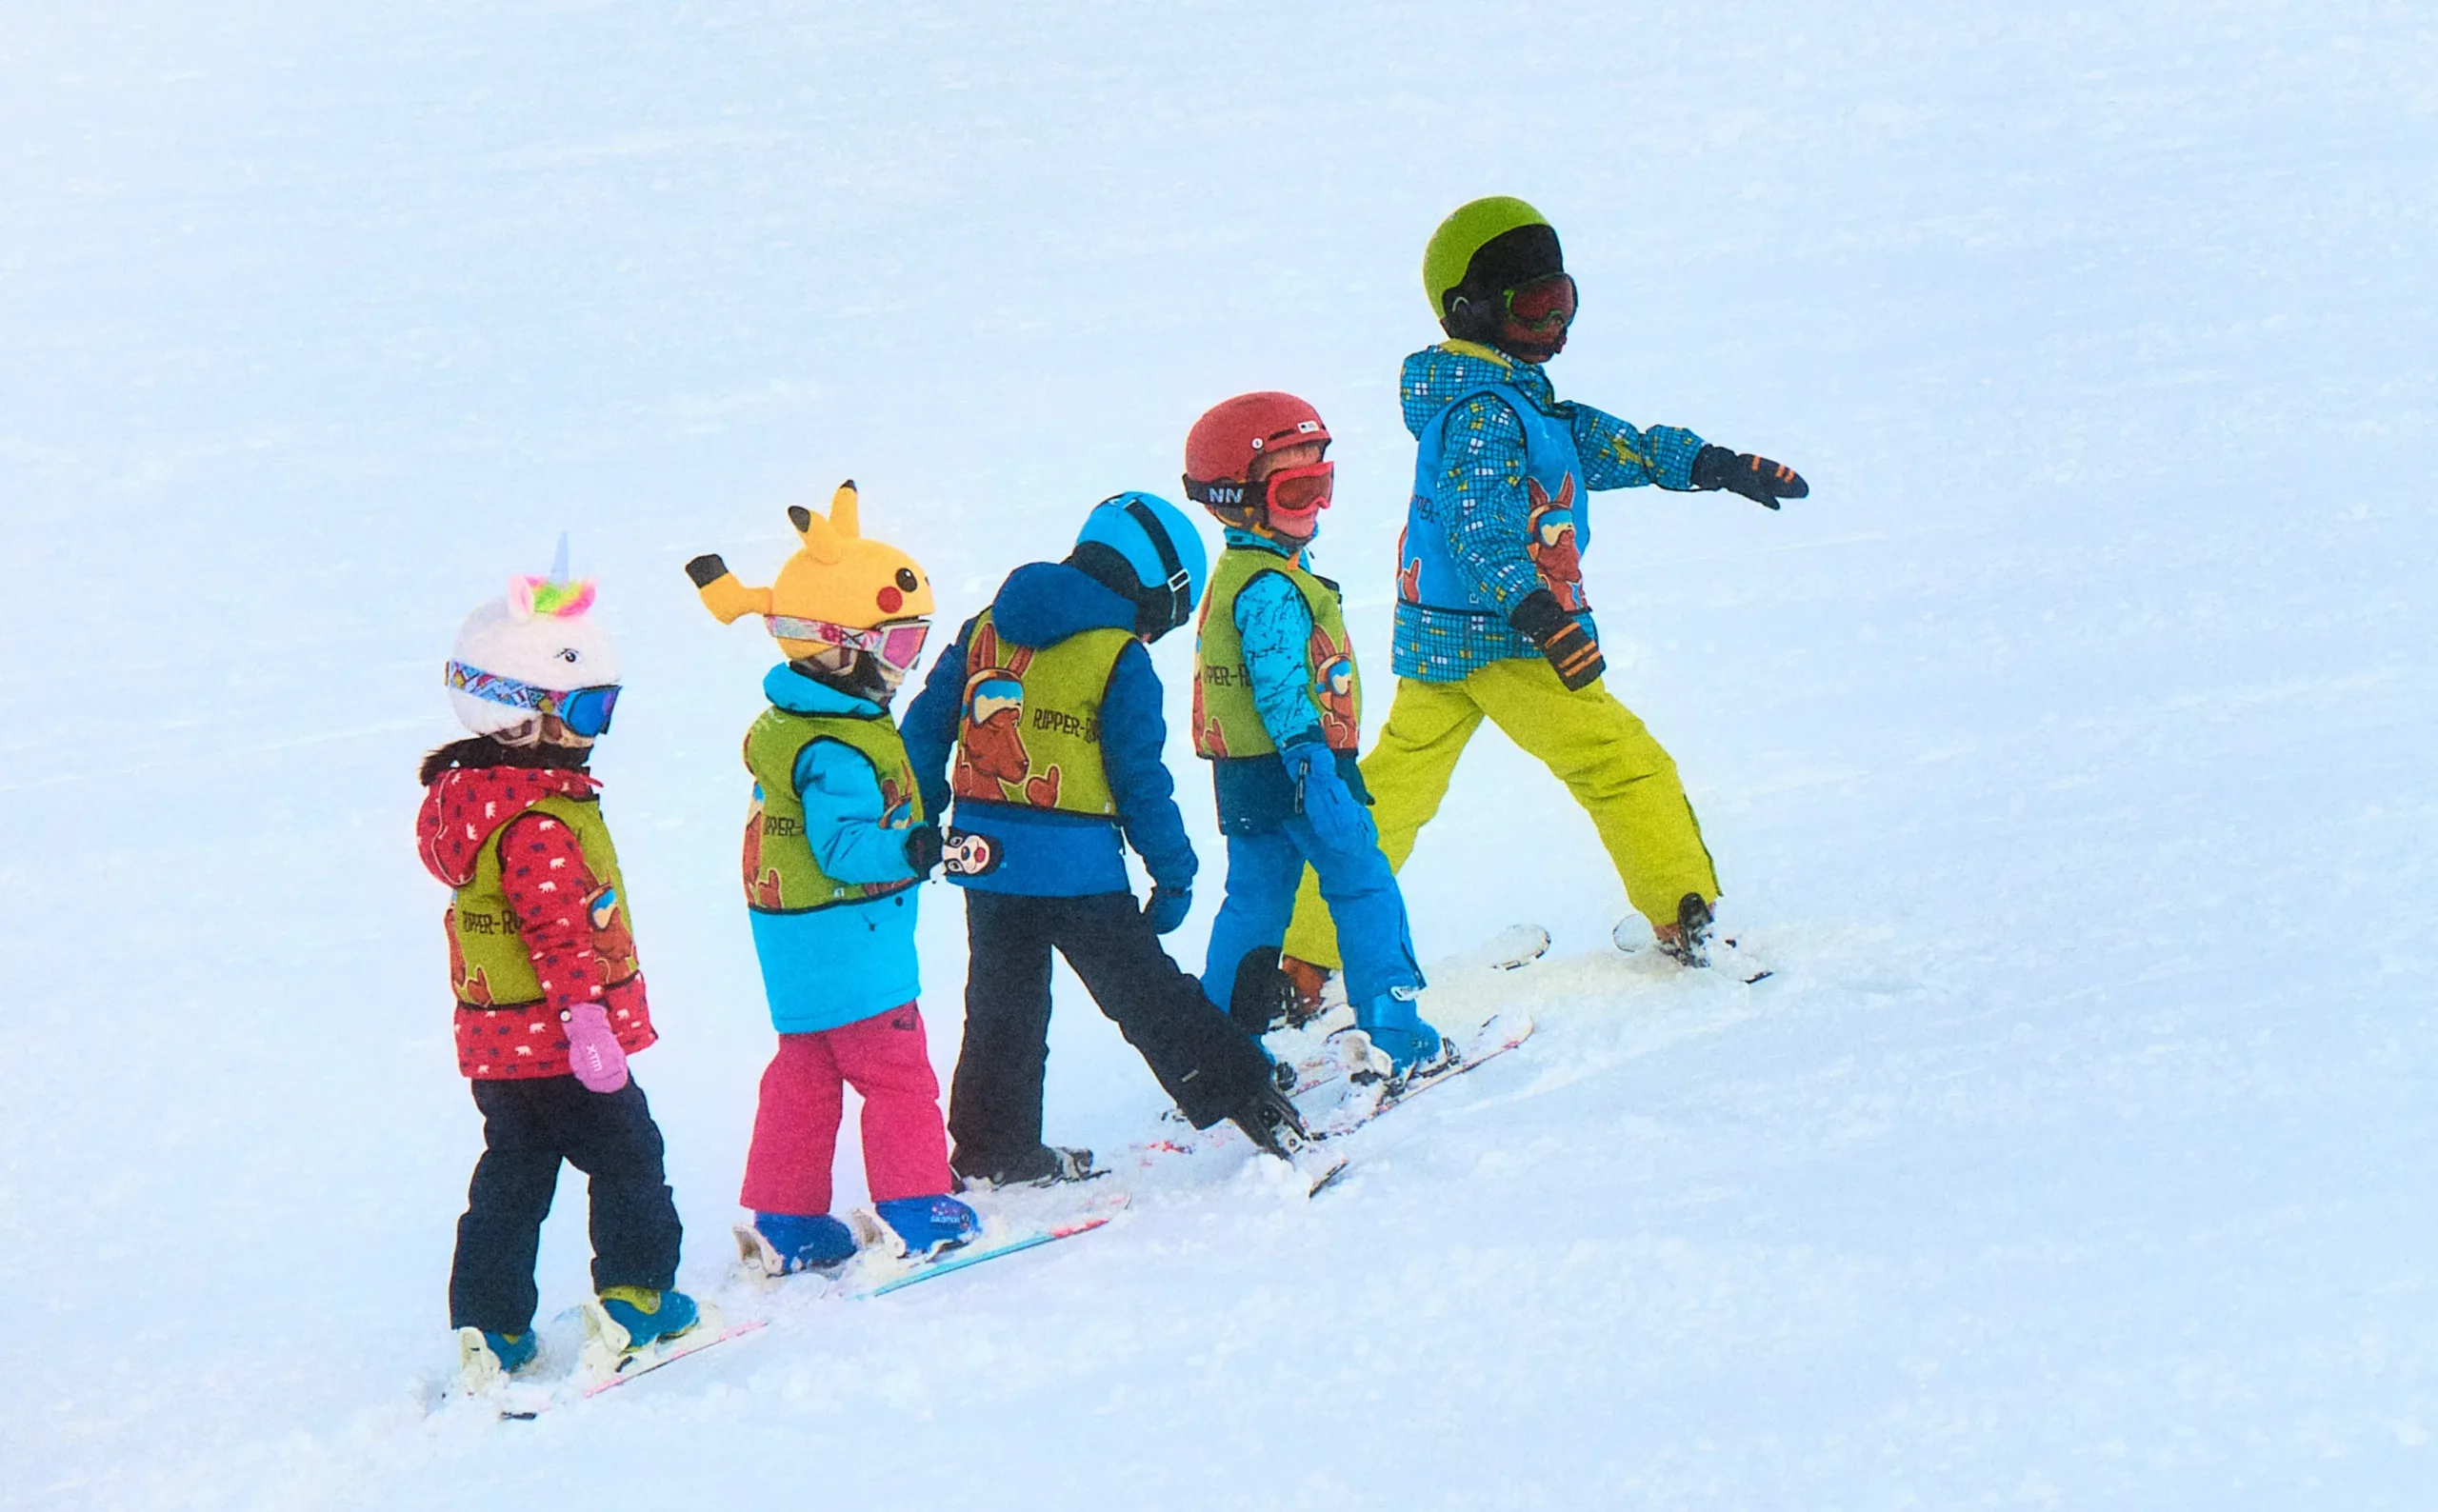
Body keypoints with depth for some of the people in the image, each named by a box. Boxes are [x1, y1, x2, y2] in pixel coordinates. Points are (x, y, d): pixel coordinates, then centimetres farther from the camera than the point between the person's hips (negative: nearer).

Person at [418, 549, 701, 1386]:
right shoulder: (541, 822, -22)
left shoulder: (462, 796, 9)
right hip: (556, 1039, -9)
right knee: (625, 1155, 6)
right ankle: (636, 1296, 10)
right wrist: (587, 1018, -23)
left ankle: (489, 1326, 13)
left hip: (493, 1044, 9)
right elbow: (560, 932, -25)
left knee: (512, 1174, 13)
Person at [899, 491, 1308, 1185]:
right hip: (1077, 868, -5)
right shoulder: (1121, 660, -8)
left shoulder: (984, 630, 9)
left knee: (1002, 1005, 16)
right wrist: (1173, 873, 1)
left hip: (984, 857, 5)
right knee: (1146, 995, 1)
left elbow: (925, 730, 11)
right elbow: (1141, 778, -7)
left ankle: (992, 1148, 20)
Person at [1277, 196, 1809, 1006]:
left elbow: (1593, 441, 23)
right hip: (1501, 641, -10)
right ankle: (1685, 921, -1)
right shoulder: (1483, 413, -17)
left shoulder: (1516, 396, 16)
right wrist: (1538, 611, -41)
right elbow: (1479, 522, -29)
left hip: (1433, 637, 10)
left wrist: (1708, 464, 23)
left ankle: (1302, 958, 12)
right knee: (1627, 765, -3)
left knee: (1390, 793, 11)